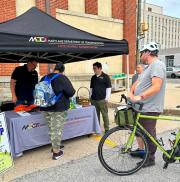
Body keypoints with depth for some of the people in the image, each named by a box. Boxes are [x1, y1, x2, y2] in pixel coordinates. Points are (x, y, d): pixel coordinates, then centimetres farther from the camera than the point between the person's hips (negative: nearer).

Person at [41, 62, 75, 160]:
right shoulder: (62, 78, -11)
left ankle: (55, 146, 35)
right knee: (57, 129, 3)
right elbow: (71, 92, -12)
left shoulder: (44, 78, 9)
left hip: (46, 108, 6)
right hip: (59, 108, -6)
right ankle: (56, 152, 12)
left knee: (51, 129, 18)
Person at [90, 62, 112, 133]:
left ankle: (107, 129, 12)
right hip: (94, 100, 5)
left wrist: (106, 98, -7)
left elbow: (108, 87, -3)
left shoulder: (105, 77, -2)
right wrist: (91, 97, 14)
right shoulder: (93, 77, 14)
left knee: (105, 115, 1)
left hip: (102, 100, -5)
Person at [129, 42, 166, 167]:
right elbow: (138, 82, 12)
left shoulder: (157, 65, -15)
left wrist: (140, 97, -34)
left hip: (150, 109, -10)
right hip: (141, 107, 10)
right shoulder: (149, 67, 17)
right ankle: (141, 150, 38)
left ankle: (150, 159, 19)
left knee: (149, 134, 3)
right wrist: (131, 93, -5)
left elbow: (156, 87, -27)